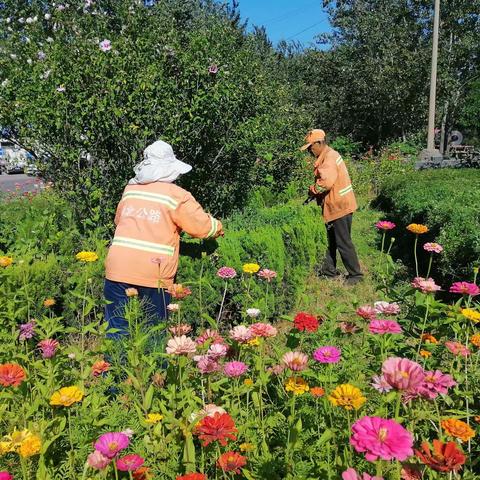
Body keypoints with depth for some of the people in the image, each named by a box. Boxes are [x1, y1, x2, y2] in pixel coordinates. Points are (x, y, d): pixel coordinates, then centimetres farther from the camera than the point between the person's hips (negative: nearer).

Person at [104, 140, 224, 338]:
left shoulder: (130, 190, 11)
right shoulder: (177, 196, -3)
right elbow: (203, 226, 3)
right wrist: (218, 227, 23)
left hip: (118, 270, 3)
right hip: (153, 276, -3)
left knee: (117, 333, 9)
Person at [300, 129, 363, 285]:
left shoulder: (329, 159, -19)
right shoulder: (329, 155, 13)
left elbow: (326, 182, -31)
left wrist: (312, 190, -15)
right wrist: (316, 191, 3)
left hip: (340, 206, -10)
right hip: (336, 205, 10)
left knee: (343, 243, -2)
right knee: (331, 241, 17)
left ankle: (356, 274, 7)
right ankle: (329, 271, 28)